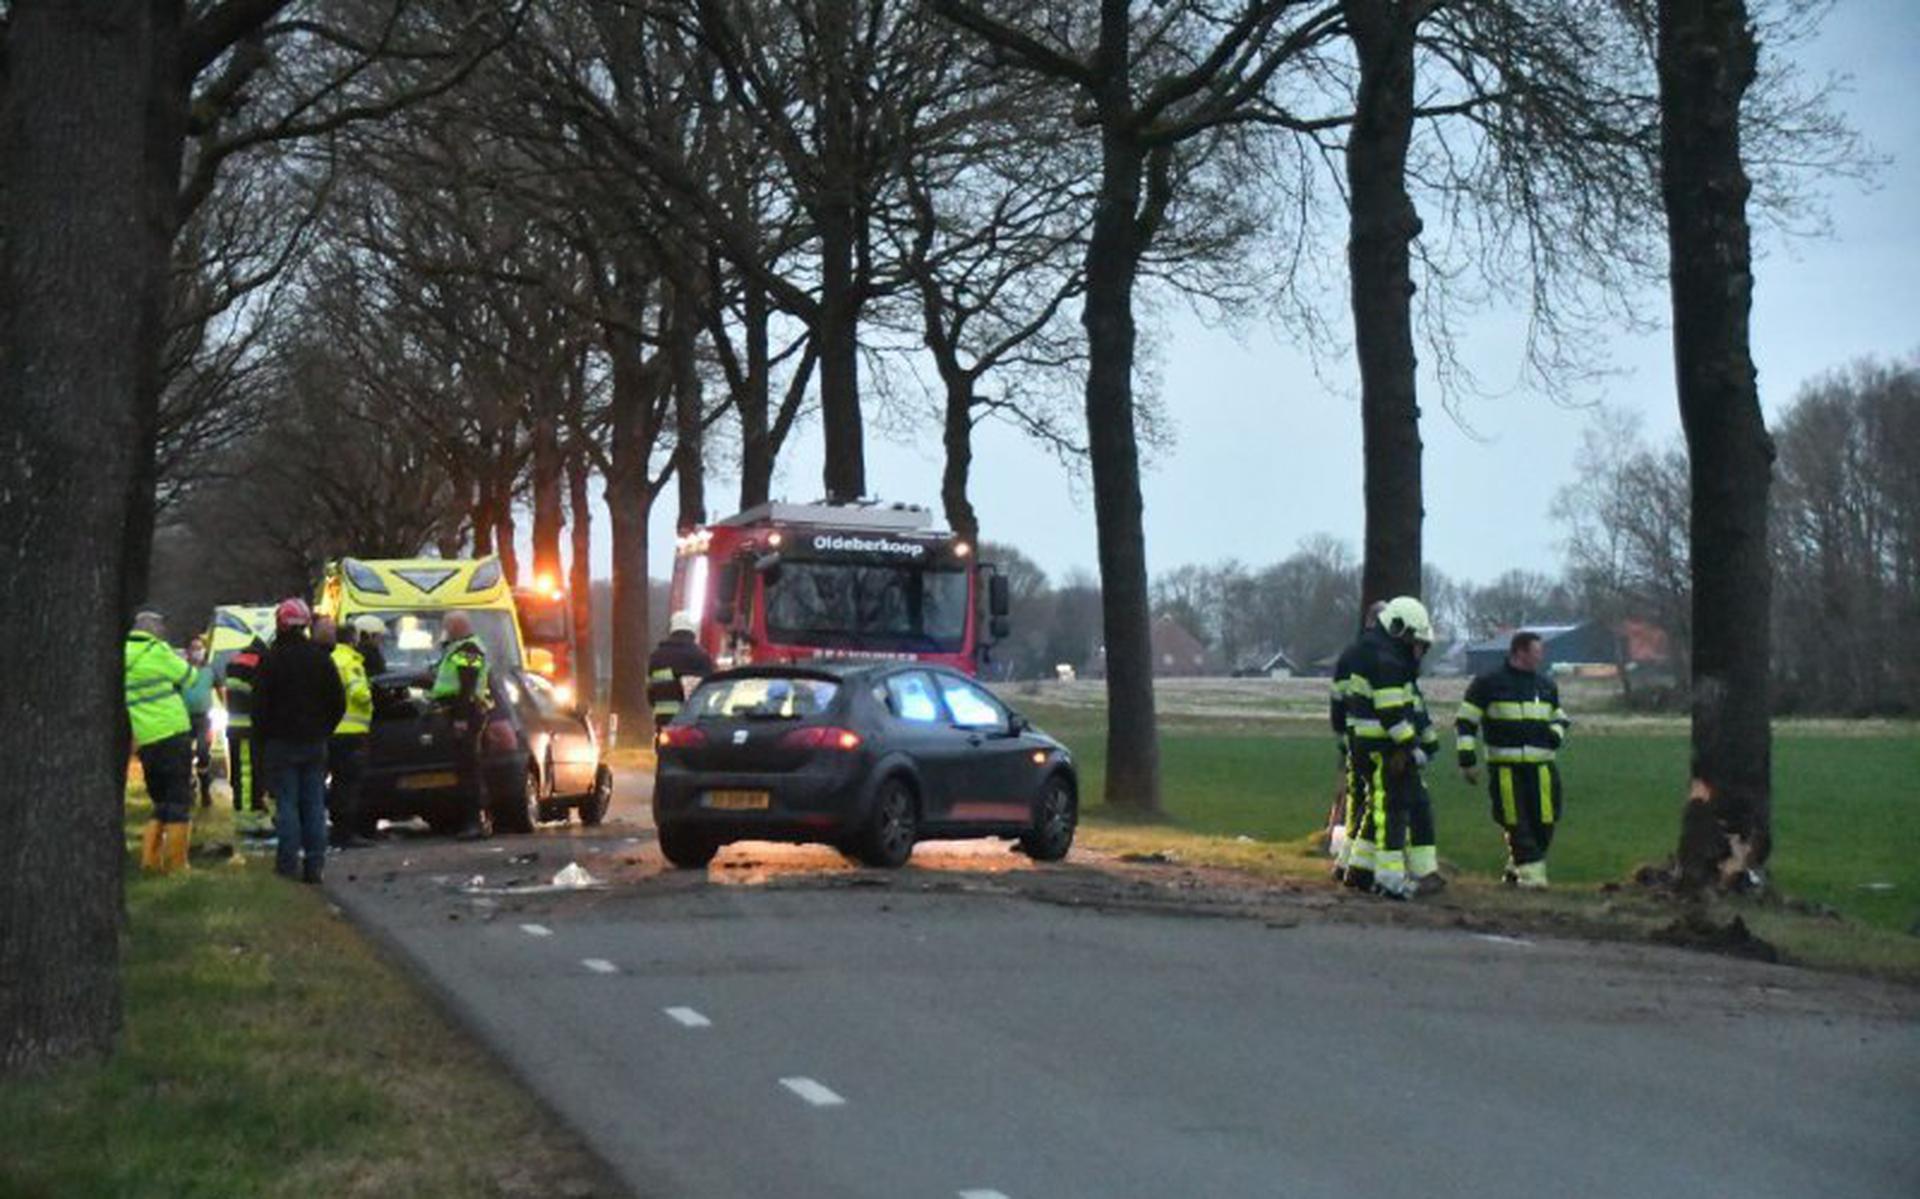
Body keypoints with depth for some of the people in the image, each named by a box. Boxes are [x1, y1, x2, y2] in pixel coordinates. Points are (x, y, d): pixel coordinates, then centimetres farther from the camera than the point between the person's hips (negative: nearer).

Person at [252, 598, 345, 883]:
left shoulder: (272, 659, -9)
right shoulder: (320, 657, 4)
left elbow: (260, 704, -8)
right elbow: (338, 701, 7)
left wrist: (263, 737, 3)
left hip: (282, 742, -3)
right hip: (314, 742, 3)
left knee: (287, 803, 0)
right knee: (314, 803, 5)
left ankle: (288, 862, -2)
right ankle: (314, 863, 4)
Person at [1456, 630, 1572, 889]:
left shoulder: (1546, 686, 16)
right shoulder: (1488, 683, -1)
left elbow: (1559, 718, 30)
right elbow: (1465, 722, 0)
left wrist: (1557, 733, 6)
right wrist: (1467, 758, -7)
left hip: (1541, 767, 5)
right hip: (1505, 768, -5)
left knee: (1544, 823, 1)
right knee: (1517, 825, -5)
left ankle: (1515, 869, 18)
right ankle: (1532, 873, 1)